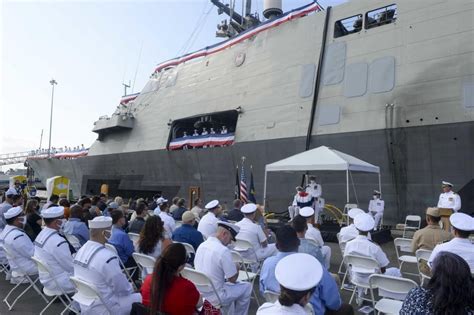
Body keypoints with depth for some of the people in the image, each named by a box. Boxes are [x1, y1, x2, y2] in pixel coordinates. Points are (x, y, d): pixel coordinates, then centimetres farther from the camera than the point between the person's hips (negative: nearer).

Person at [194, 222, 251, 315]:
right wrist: (236, 269, 5)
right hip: (214, 297, -7)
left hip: (199, 293, 8)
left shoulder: (201, 245, 0)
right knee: (247, 287, 11)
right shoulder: (224, 251, -23)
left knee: (228, 283, 30)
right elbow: (233, 279, -16)